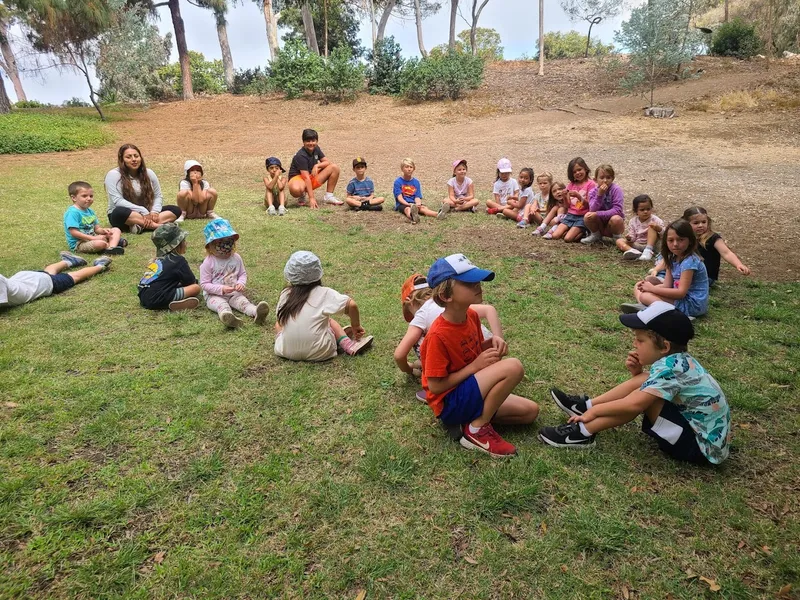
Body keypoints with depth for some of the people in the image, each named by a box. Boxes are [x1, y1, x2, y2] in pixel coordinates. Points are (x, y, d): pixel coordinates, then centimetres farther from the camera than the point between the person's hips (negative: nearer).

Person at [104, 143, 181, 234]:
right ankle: (161, 225, -40)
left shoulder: (148, 173, 6)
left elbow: (158, 196, 8)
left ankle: (141, 225, -33)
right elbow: (117, 201, -19)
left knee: (176, 210, -13)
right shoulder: (113, 175, -9)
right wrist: (143, 211, -27)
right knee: (119, 212, -40)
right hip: (125, 216, -5)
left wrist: (155, 211, -15)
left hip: (146, 214, 5)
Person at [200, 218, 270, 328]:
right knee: (221, 305, -34)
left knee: (243, 302, -26)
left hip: (234, 293, 3)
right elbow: (204, 284, -9)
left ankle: (257, 312, -56)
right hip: (214, 295, -3)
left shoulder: (236, 258, 2)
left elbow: (243, 274, 12)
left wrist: (241, 283, -12)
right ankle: (227, 316, -68)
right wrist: (221, 289, -23)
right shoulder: (208, 262, -10)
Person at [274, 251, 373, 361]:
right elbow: (352, 305, -12)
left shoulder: (285, 294, 3)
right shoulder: (325, 293, -5)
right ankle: (348, 345, 6)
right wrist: (356, 326, 4)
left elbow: (281, 321, 11)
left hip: (288, 352, 0)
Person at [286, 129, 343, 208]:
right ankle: (303, 197, -5)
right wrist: (311, 198, -33)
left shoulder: (316, 149, 1)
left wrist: (317, 166, -20)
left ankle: (328, 196, -2)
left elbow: (327, 162, 3)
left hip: (312, 177, 7)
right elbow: (306, 178, -29)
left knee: (335, 168, -7)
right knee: (296, 189, -45)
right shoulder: (301, 156, -22)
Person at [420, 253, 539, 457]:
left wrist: (492, 343, -8)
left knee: (530, 411, 4)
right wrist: (475, 366, -22)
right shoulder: (438, 335, -26)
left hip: (472, 392, 9)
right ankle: (477, 430, -14)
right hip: (450, 404, -8)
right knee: (513, 367, -25)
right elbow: (435, 386, -21)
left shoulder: (471, 316, -2)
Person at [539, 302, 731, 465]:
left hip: (702, 447, -9)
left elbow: (635, 404, -31)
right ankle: (585, 406, 6)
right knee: (644, 387, 1)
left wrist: (595, 411, -18)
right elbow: (644, 383, 14)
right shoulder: (679, 360, 4)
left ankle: (584, 432, -15)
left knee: (644, 397, -22)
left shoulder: (671, 367, -25)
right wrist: (637, 371, -6)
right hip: (701, 429, 9)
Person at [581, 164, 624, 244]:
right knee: (587, 216, -23)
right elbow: (593, 210, -19)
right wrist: (599, 195, -31)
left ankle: (617, 237, -2)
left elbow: (617, 210, -23)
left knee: (616, 219, -35)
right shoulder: (593, 192, -6)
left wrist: (597, 214, -28)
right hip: (601, 224, 3)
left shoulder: (616, 190, -15)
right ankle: (596, 235, 6)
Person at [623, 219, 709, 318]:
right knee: (639, 288, 4)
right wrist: (648, 286, -17)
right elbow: (667, 285, 3)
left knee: (644, 296, -21)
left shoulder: (689, 262, -20)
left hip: (693, 305, -10)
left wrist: (652, 288, -20)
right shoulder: (673, 259, 7)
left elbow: (681, 292, -25)